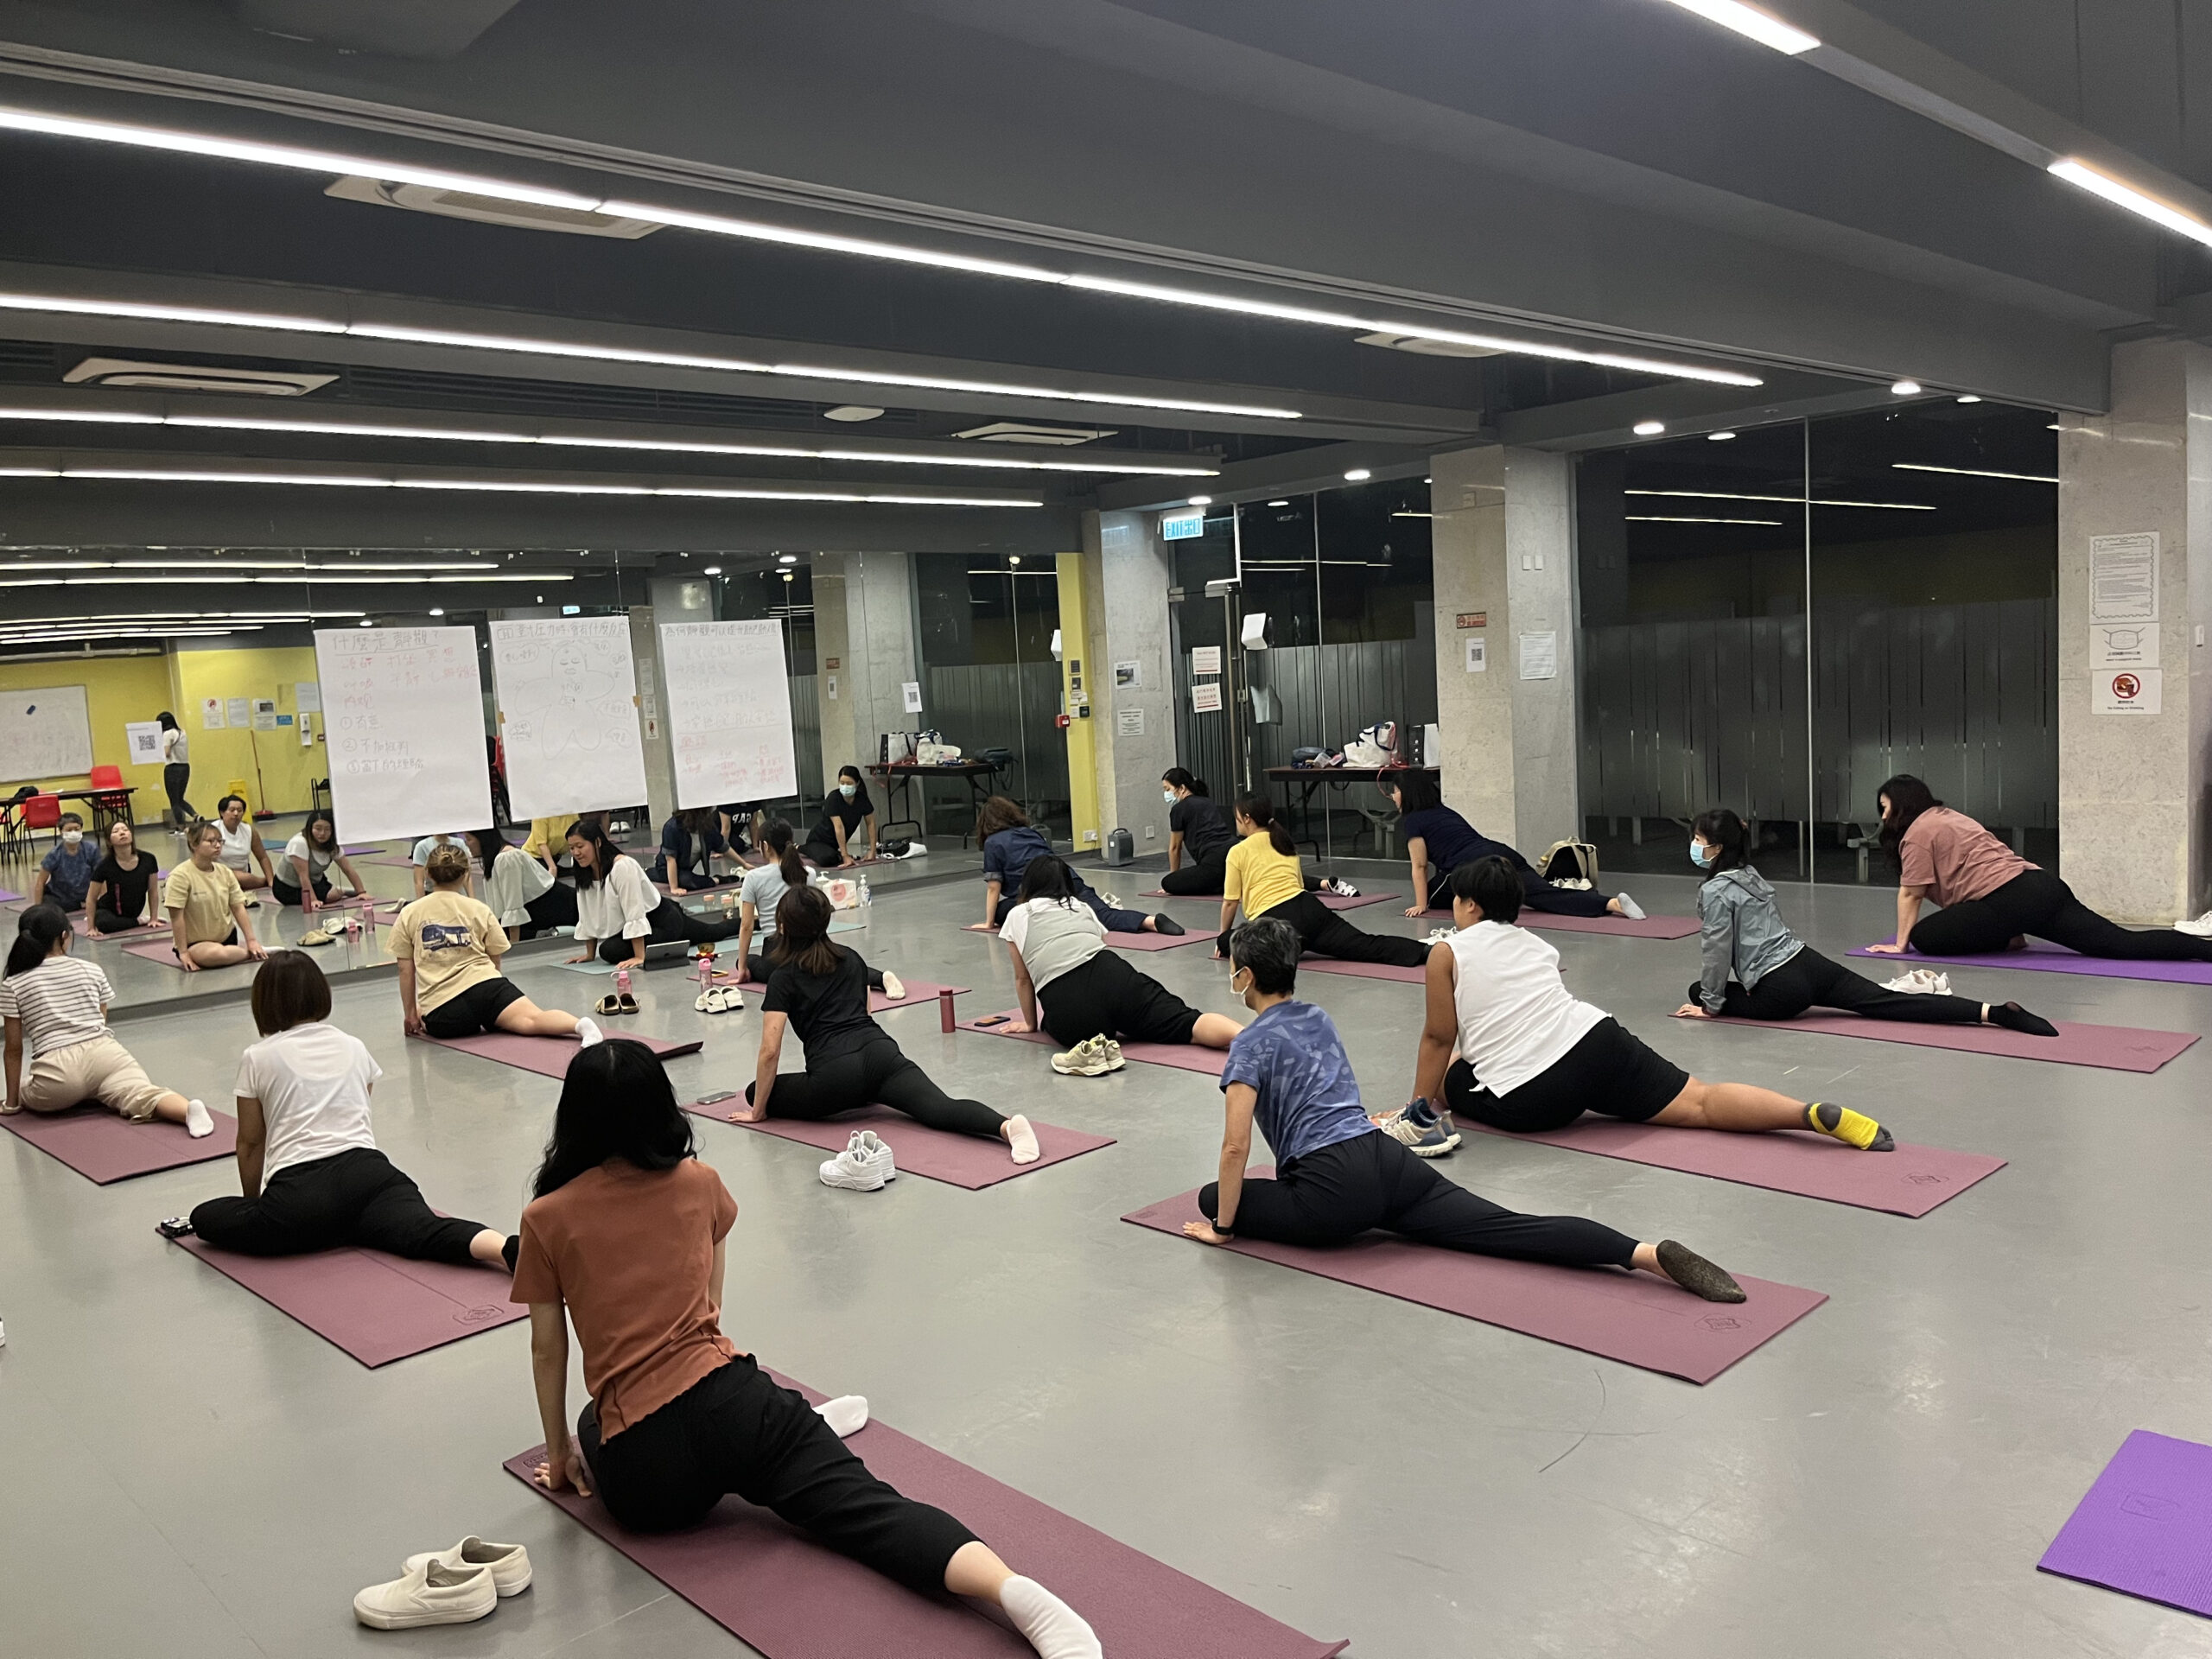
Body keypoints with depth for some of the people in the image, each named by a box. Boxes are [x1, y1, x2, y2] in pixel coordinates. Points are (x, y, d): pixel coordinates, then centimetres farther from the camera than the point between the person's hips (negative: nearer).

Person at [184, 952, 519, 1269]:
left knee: (205, 1217, 17)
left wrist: (253, 1202, 34)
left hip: (299, 1189, -2)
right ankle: (510, 1248, -49)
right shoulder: (353, 1047, 20)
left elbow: (250, 1143, 17)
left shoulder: (258, 1058, 11)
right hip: (365, 1167, 2)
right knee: (424, 1231, -16)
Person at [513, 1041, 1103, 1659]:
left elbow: (548, 1349, 7)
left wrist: (560, 1453, 21)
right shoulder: (698, 1183, 7)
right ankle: (1011, 1586, -36)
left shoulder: (545, 1219, 0)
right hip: (729, 1397, 1)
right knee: (866, 1507, -8)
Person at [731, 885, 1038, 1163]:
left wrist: (758, 1111, 10)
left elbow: (770, 1051, 0)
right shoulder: (852, 959, 23)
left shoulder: (783, 977, 7)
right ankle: (1005, 1125, -47)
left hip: (834, 1071, -4)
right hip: (880, 1051, 4)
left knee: (756, 1092, 19)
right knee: (941, 1109, -15)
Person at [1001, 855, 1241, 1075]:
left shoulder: (1017, 917, 23)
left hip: (1068, 1013, -2)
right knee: (1187, 1023, -5)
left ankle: (1091, 1045, -6)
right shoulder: (1082, 908, 31)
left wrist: (1031, 1023, 44)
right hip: (1113, 977, 2)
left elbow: (1023, 979, 29)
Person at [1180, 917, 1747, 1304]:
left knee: (1213, 1197, 13)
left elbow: (1236, 1146, -9)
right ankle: (1648, 1252, -26)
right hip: (1389, 1159, 7)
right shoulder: (1319, 1019, 21)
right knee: (1505, 1228, -8)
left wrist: (1224, 1226, 2)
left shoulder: (1252, 1043, -2)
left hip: (1337, 1194, -7)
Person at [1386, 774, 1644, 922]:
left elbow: (1420, 865, 8)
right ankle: (1613, 903, -31)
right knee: (1549, 896, -9)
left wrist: (1421, 905, 14)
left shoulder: (1412, 821, 10)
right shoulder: (1444, 811, 33)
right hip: (1503, 854, 7)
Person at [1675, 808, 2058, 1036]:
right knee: (1888, 1002, -1)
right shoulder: (1750, 876, 18)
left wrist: (1711, 1003, -1)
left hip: (1780, 990, -8)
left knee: (1699, 992, 10)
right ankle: (1994, 1012, -13)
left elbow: (1718, 951, -11)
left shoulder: (1715, 891, -10)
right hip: (1809, 963, 8)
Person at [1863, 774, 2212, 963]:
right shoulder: (1945, 816, 27)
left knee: (1923, 937, -4)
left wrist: (1899, 944, 2)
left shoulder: (1917, 832, -1)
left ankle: (2006, 940, -3)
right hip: (2043, 886, 9)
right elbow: (1948, 883, 32)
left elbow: (1910, 894, -4)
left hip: (2009, 901, -9)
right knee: (2125, 944, 2)